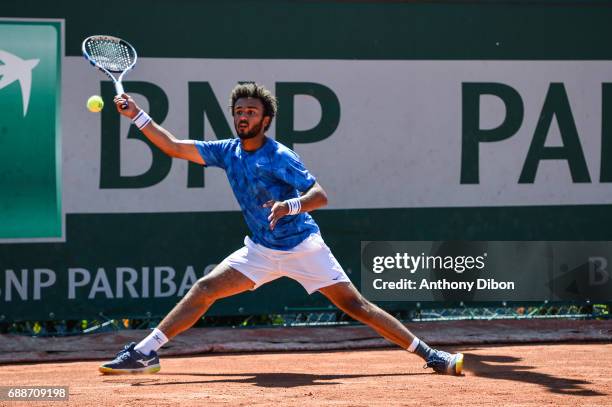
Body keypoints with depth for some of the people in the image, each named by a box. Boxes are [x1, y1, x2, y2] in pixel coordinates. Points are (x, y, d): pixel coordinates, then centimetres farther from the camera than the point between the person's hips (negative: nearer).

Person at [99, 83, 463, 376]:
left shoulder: (279, 158, -17)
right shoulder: (227, 152, 1)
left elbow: (321, 196, -20)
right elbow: (174, 147, 4)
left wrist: (289, 206, -39)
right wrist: (137, 115, -3)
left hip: (303, 246, -5)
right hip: (261, 251, 5)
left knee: (355, 305, -9)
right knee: (204, 289, -7)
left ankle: (431, 355, -5)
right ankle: (145, 353, -5)